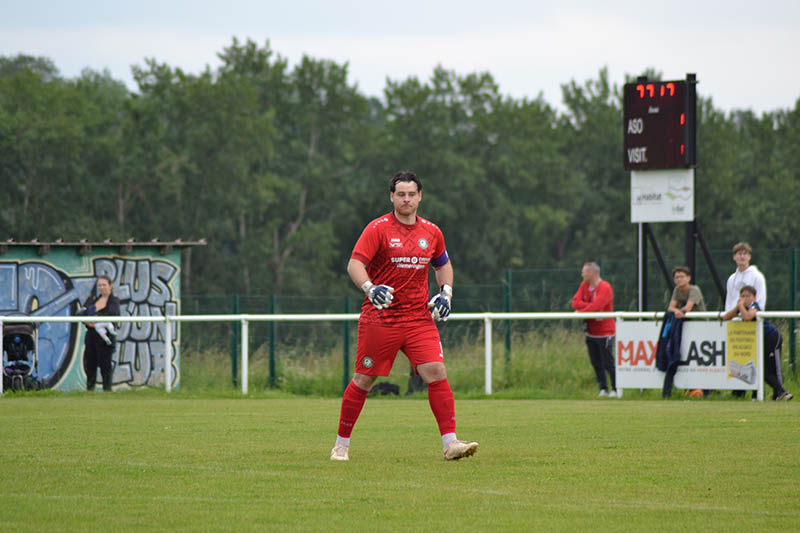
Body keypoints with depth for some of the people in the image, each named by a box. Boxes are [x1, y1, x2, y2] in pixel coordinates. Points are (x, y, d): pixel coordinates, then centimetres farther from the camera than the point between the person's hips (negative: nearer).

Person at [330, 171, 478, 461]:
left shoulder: (432, 232, 10)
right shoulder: (378, 228, -5)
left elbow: (443, 264, 27)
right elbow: (354, 264, -12)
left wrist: (446, 292, 9)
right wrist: (370, 288, -31)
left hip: (419, 317, 3)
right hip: (379, 317, -3)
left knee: (436, 372, -11)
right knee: (363, 380, 2)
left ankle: (450, 443, -10)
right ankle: (341, 445, 15)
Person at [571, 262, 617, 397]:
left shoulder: (605, 287, -17)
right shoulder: (584, 285, 8)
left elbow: (596, 307, -26)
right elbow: (575, 302, -2)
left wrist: (580, 312, -12)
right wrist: (590, 305, -17)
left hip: (604, 333, -7)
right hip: (591, 333, 7)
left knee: (608, 363, -4)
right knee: (595, 363, 9)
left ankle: (616, 389, 9)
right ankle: (603, 389, 18)